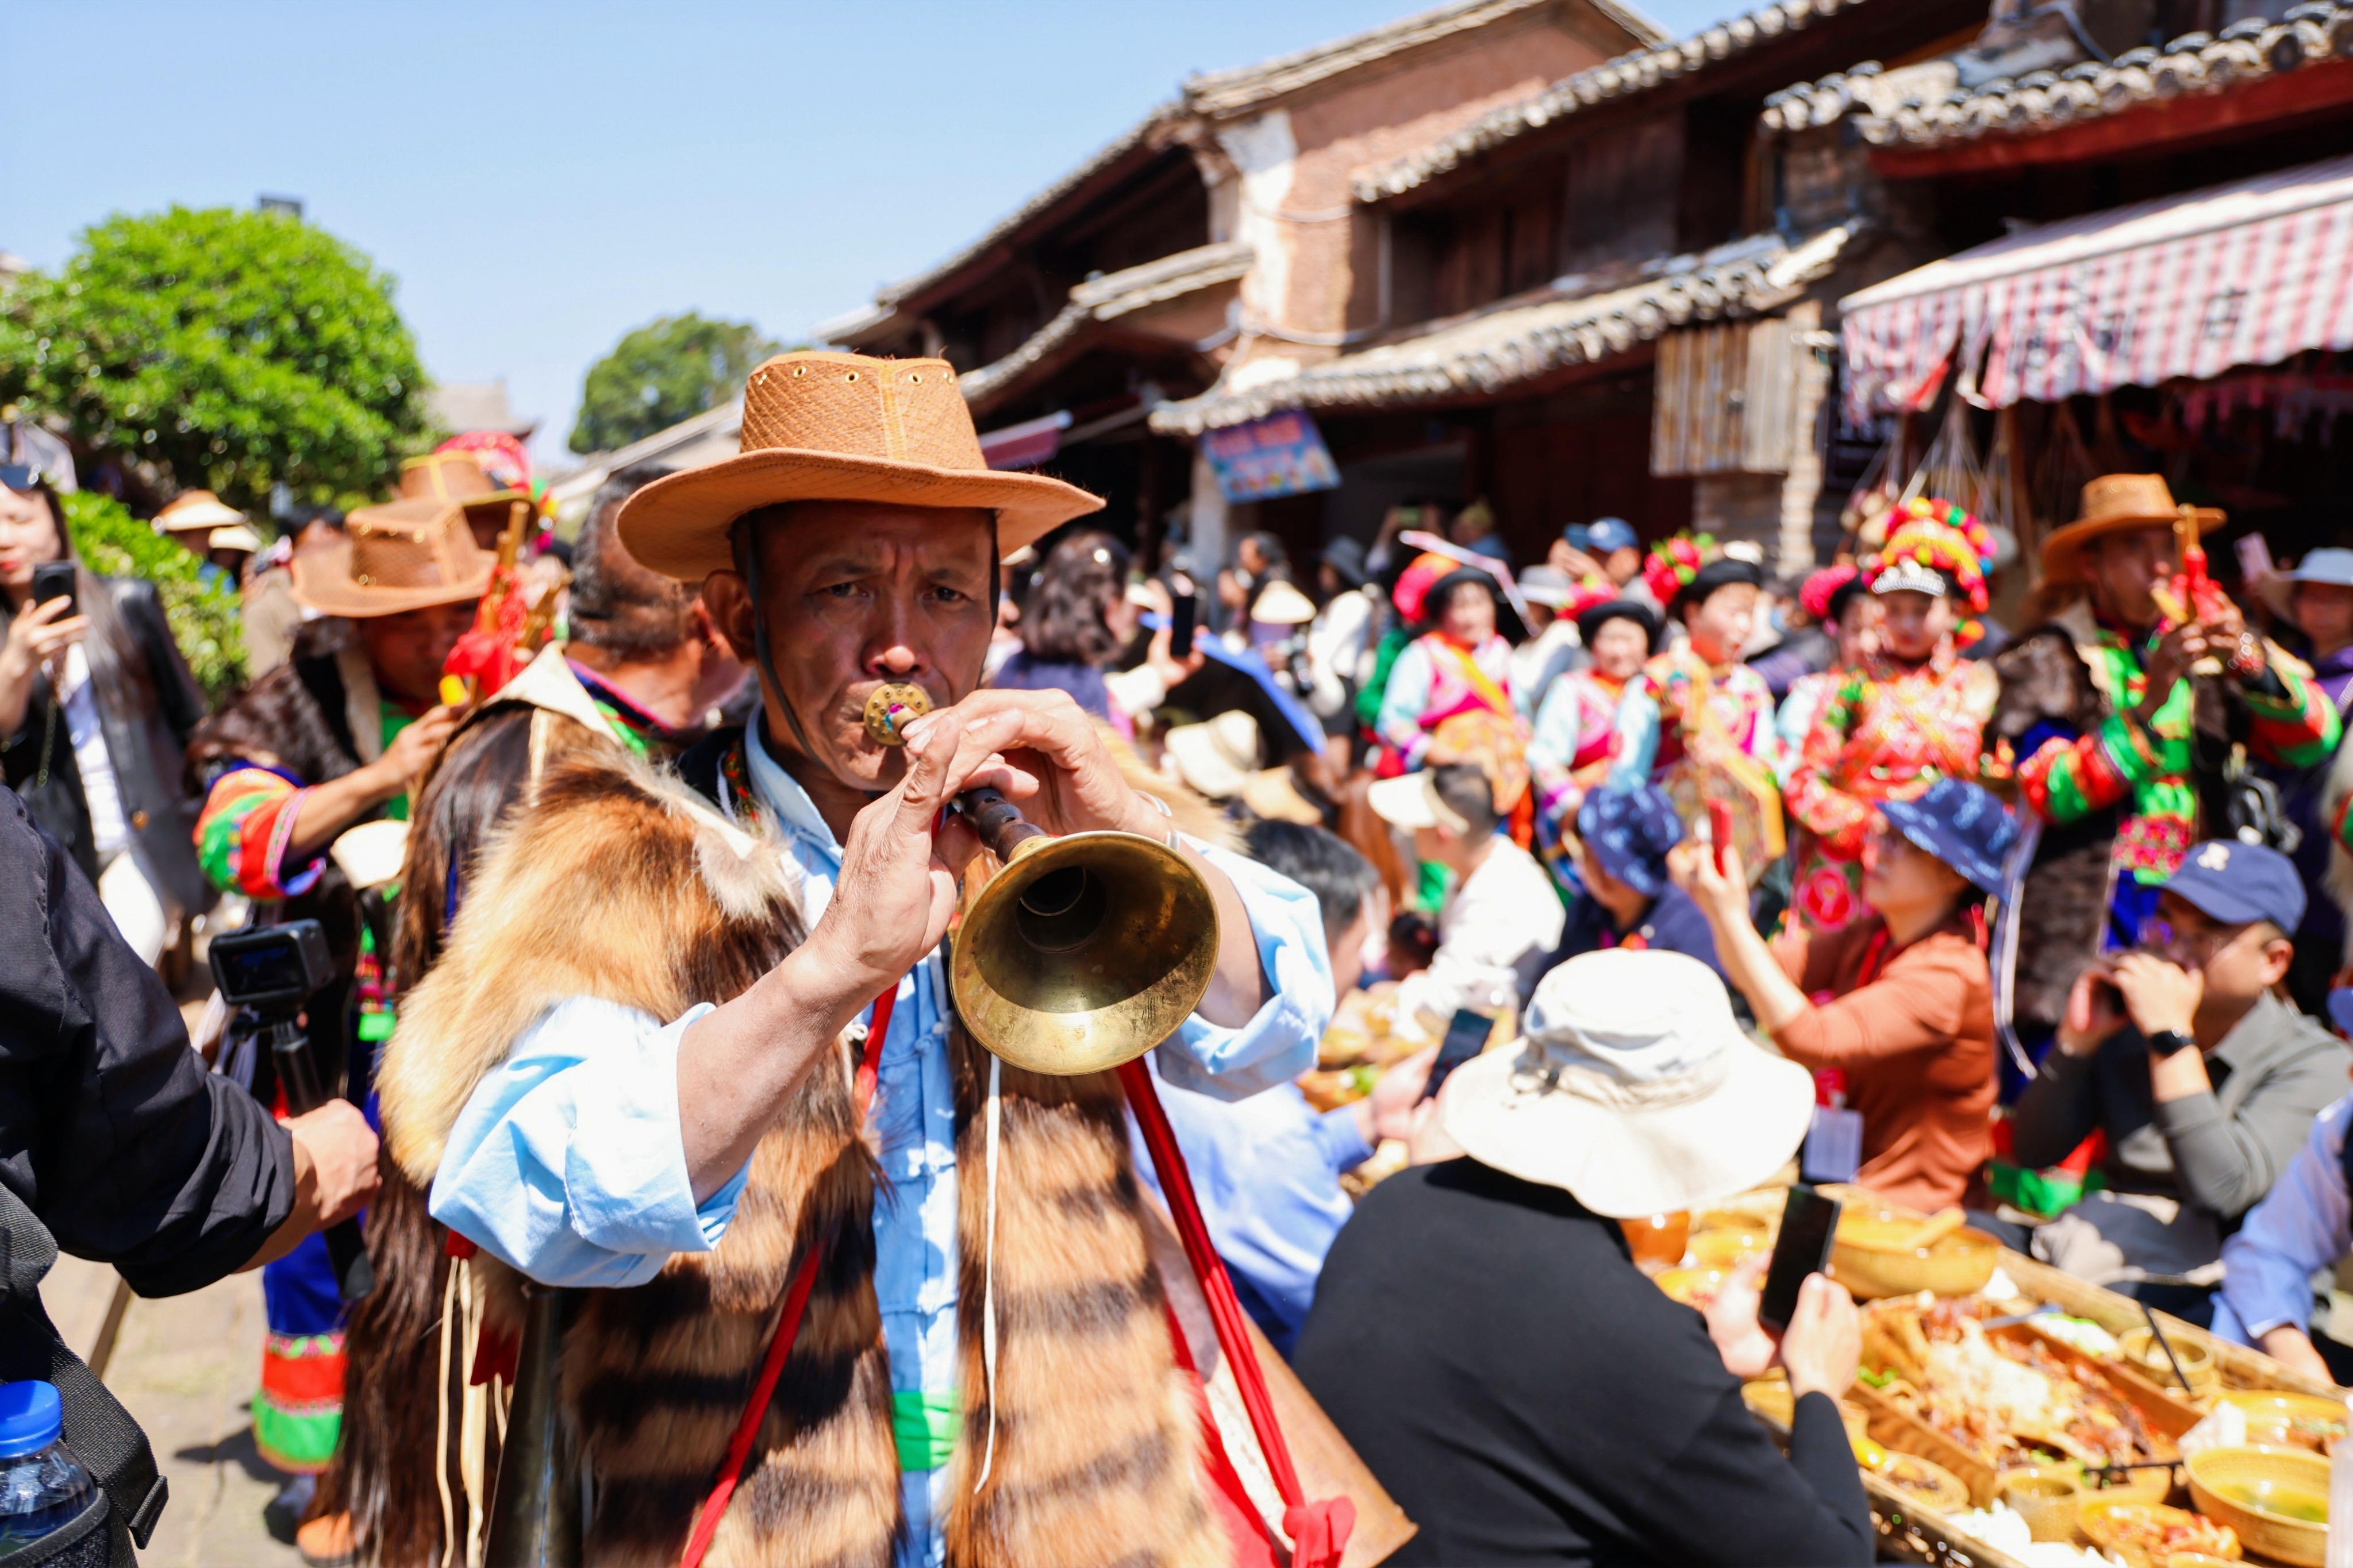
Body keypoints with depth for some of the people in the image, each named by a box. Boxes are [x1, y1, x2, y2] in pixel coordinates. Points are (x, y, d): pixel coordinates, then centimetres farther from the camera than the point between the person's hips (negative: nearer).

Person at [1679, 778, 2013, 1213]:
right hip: (1851, 1171, 7)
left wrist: (1733, 920, -33)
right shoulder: (1873, 936, 4)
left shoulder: (1946, 976, -22)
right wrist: (1716, 901, -22)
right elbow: (1765, 972, -3)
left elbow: (1813, 1042, -32)